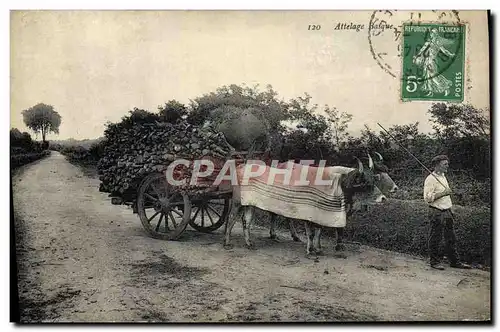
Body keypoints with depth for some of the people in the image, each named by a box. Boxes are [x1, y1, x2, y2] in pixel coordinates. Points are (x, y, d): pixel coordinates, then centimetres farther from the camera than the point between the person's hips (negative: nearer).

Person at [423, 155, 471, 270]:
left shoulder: (443, 177, 17)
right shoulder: (431, 179, -12)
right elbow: (427, 198, -19)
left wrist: (451, 210, 21)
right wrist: (442, 193, -24)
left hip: (446, 212, 9)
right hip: (436, 213, -9)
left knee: (451, 238, 12)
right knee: (435, 239, 0)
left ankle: (454, 261, 21)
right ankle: (434, 262, 11)